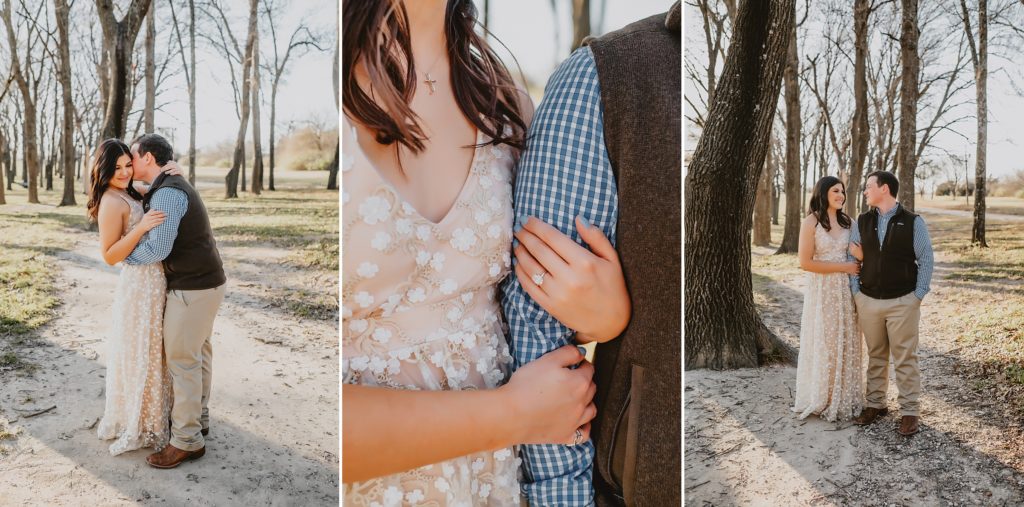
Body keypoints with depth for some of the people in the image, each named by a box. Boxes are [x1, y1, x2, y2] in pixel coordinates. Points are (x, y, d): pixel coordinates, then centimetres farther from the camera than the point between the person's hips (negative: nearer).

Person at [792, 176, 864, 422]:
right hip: (822, 291, -5)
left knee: (847, 344, 9)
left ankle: (845, 398, 22)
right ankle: (822, 400, 16)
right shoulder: (811, 222, -8)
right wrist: (844, 267, -13)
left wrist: (861, 258, -3)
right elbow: (805, 262, -14)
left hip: (846, 290, 5)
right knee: (824, 345, 3)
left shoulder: (847, 221, 8)